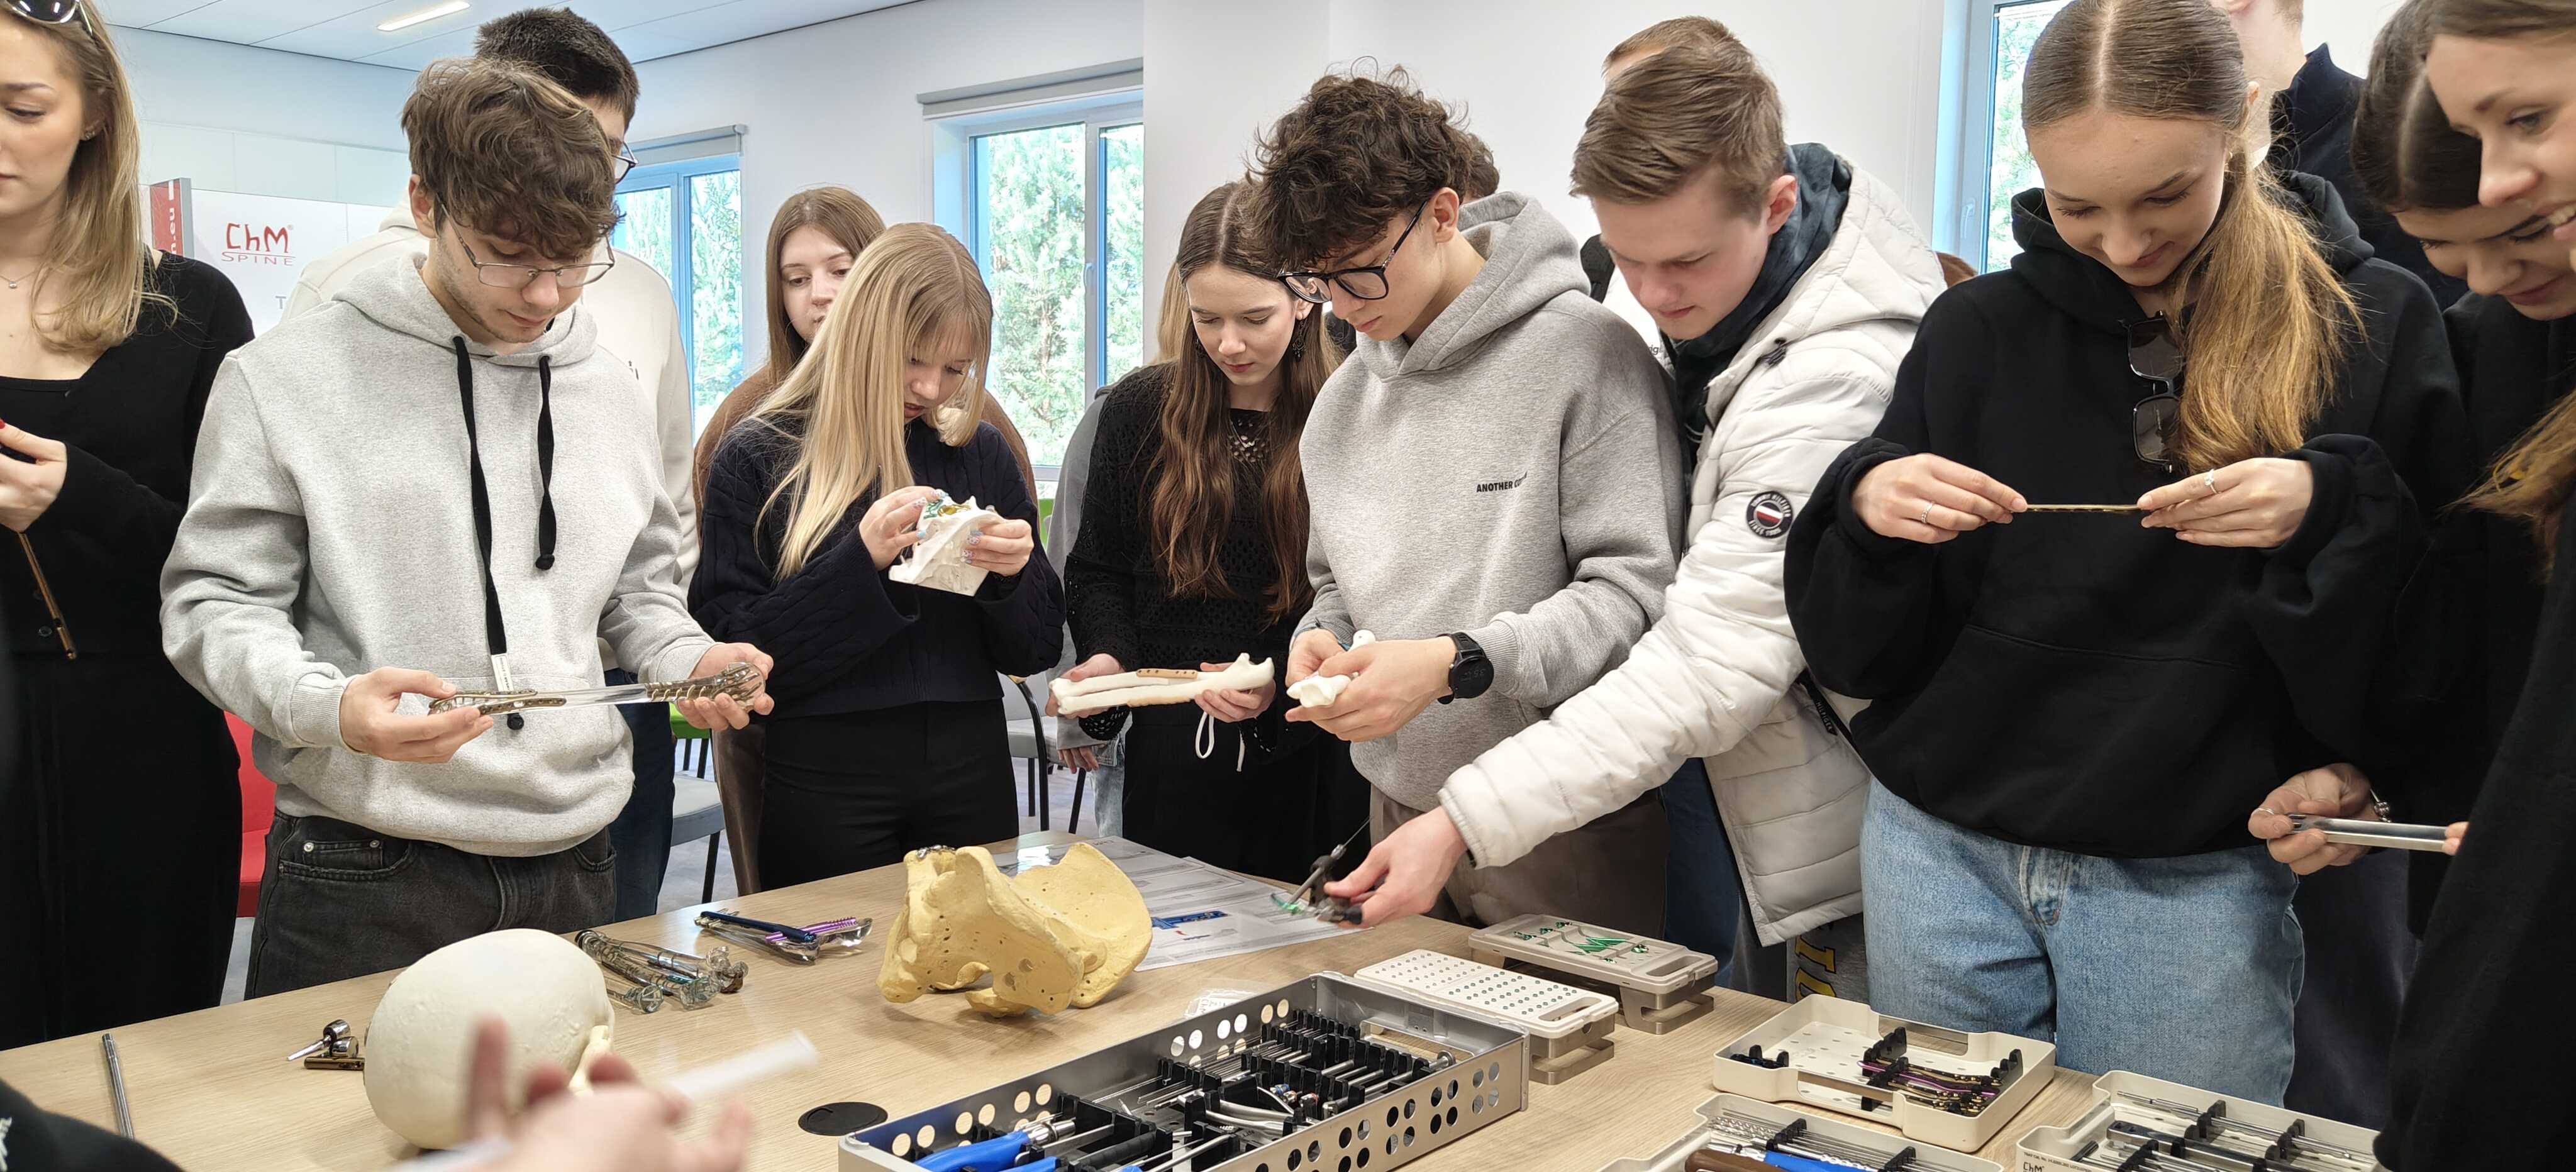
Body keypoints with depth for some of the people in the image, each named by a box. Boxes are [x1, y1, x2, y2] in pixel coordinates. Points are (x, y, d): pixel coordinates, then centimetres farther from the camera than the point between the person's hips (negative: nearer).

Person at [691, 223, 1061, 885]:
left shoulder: (978, 452, 6)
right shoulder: (757, 460, -4)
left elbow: (1035, 652, 8)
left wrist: (1014, 576, -13)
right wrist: (860, 561, -20)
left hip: (971, 774, 3)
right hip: (826, 783, -3)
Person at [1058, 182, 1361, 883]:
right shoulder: (1138, 410, 3)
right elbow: (1097, 572, 11)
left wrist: (1280, 682, -20)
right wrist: (1108, 656, -7)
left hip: (1312, 764, -2)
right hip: (1173, 760, 2)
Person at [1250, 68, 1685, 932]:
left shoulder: (1583, 355, -11)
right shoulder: (1342, 400, 10)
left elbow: (1639, 590, -16)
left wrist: (1457, 663, -24)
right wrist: (1320, 640, -4)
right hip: (1399, 808, 5)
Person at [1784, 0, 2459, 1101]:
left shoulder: (2376, 326, -3)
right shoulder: (1978, 328, 1)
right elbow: (1857, 647, 3)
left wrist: (2332, 511, -21)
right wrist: (1865, 505, -16)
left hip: (2198, 877, -1)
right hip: (1942, 848, 2)